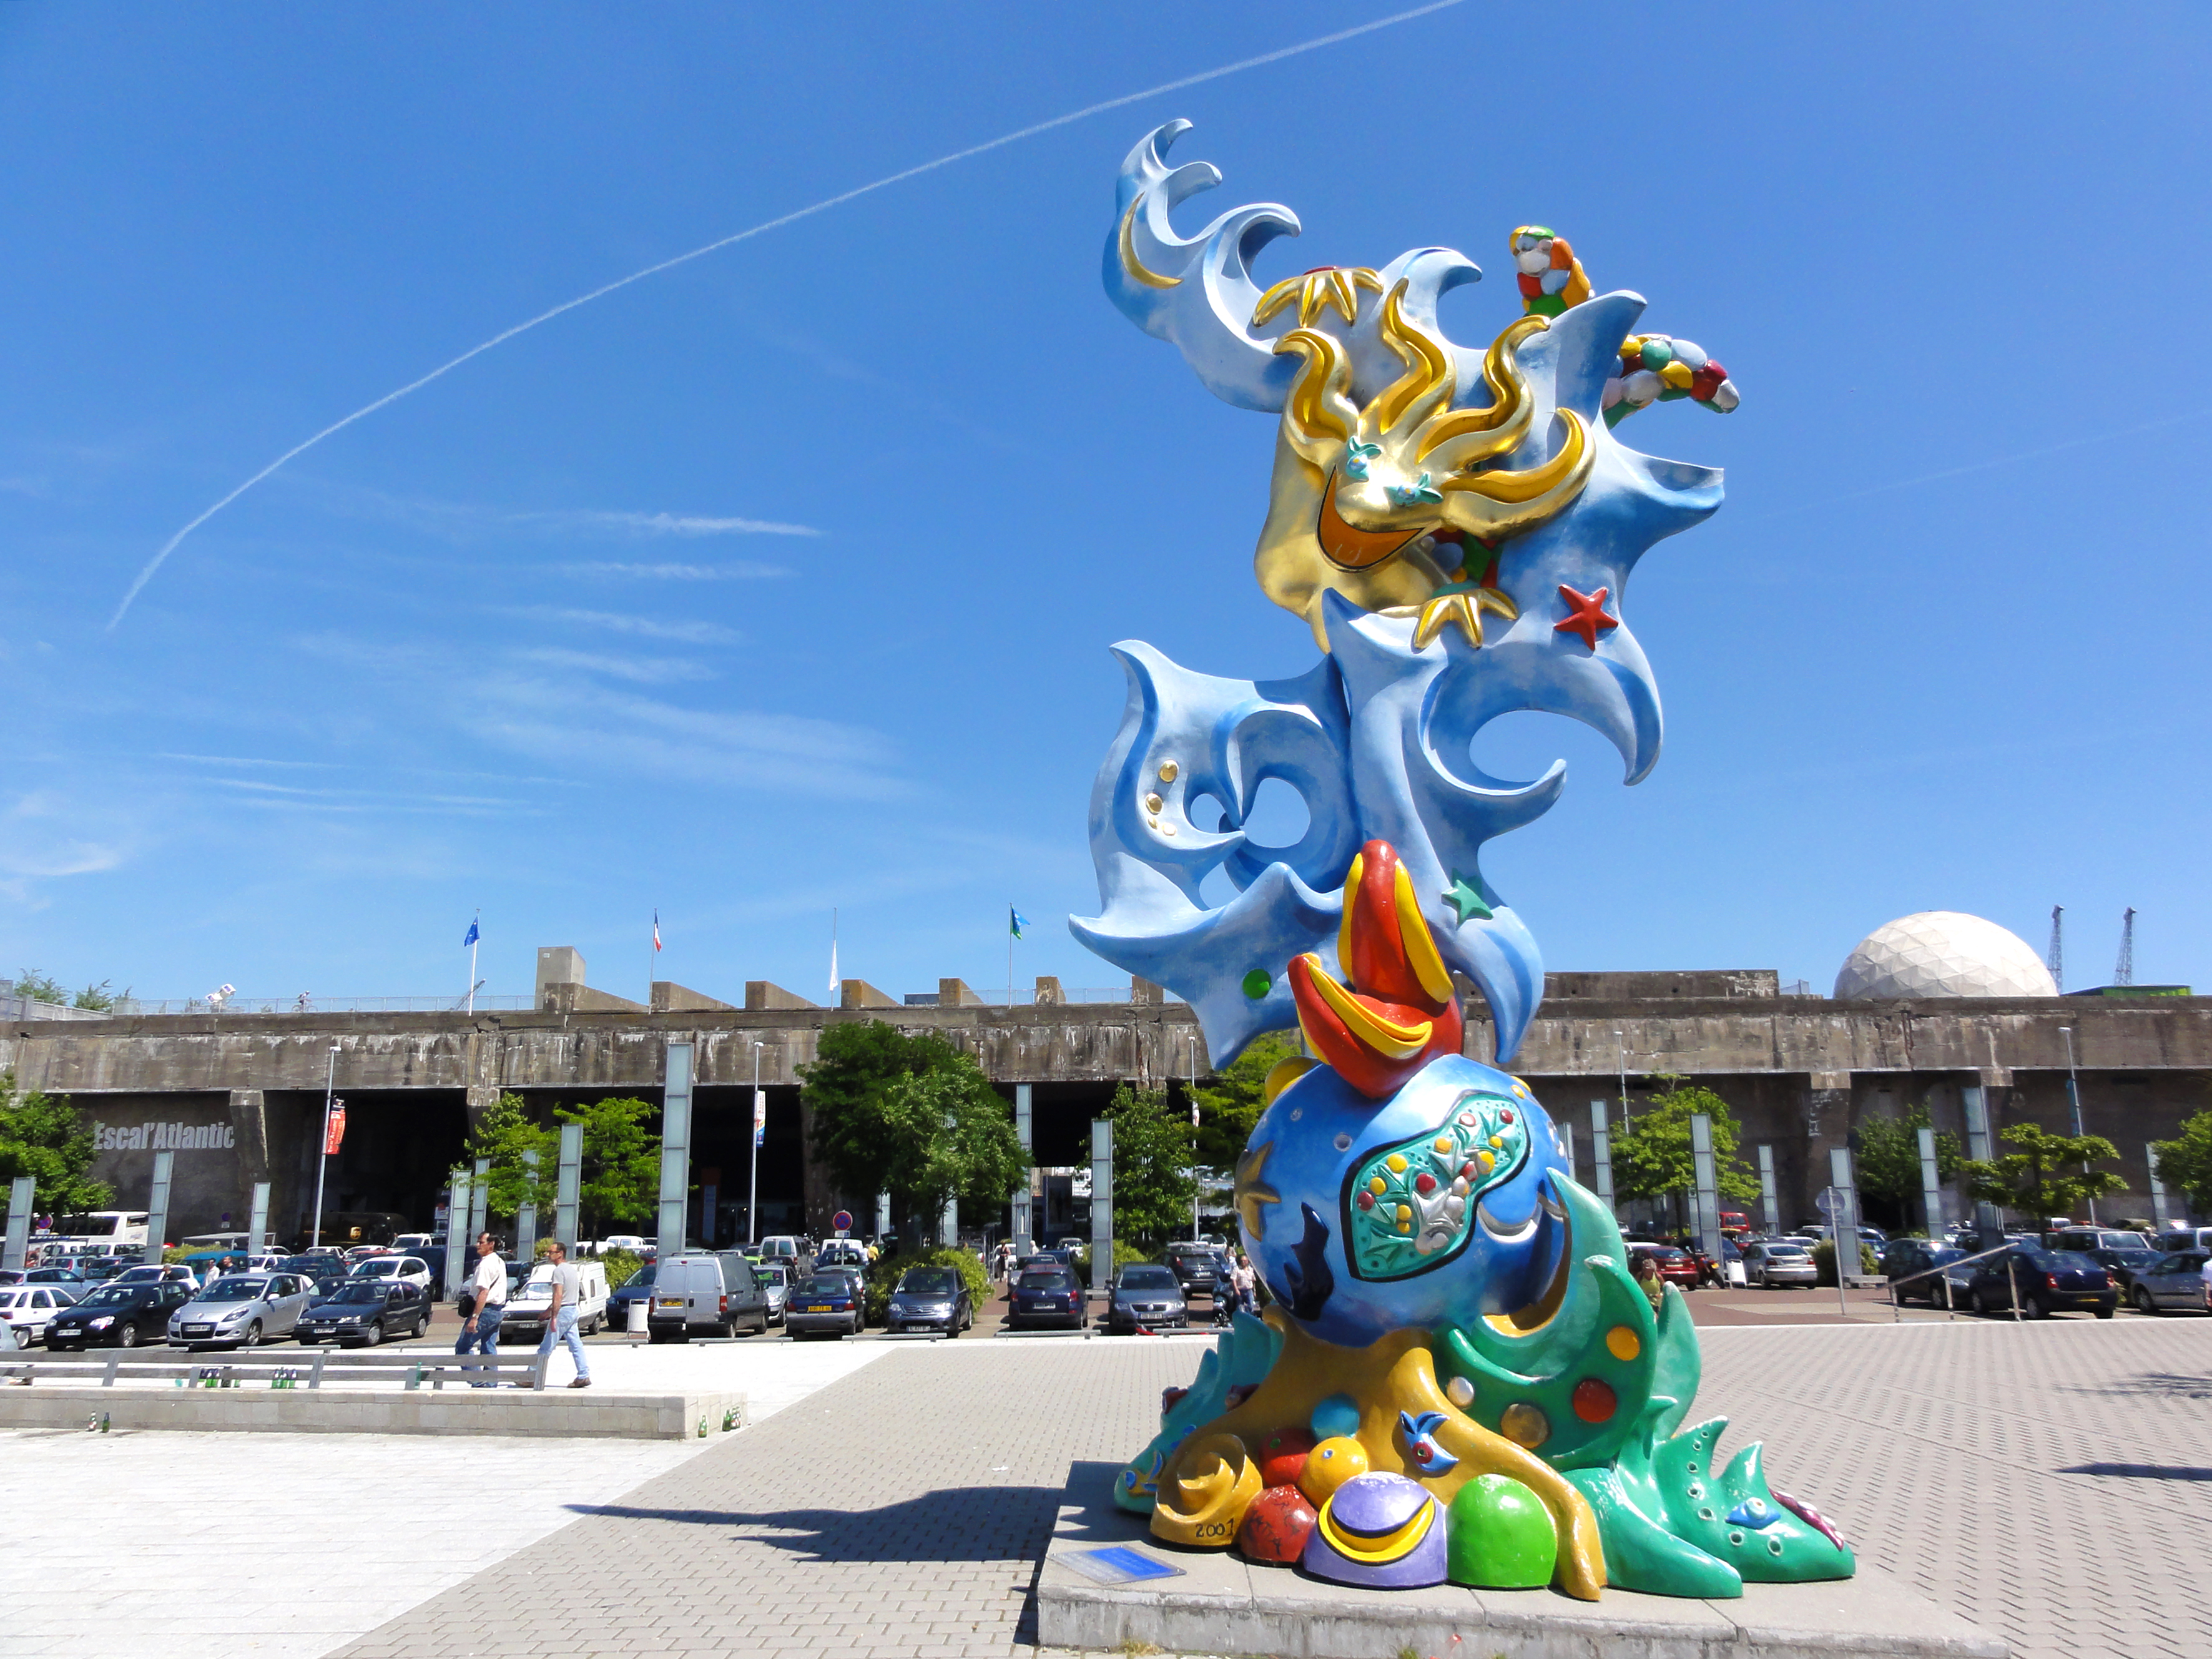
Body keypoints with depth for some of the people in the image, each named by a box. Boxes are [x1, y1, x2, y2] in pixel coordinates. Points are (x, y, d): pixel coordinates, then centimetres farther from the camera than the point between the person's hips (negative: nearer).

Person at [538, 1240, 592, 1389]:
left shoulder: (559, 1271, -14)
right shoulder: (571, 1269, 15)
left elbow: (558, 1295, -22)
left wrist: (554, 1317, -25)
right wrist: (550, 1309, 29)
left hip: (563, 1311, -9)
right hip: (573, 1311, 9)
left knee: (546, 1347, -2)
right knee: (576, 1345, 7)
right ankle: (584, 1376, 5)